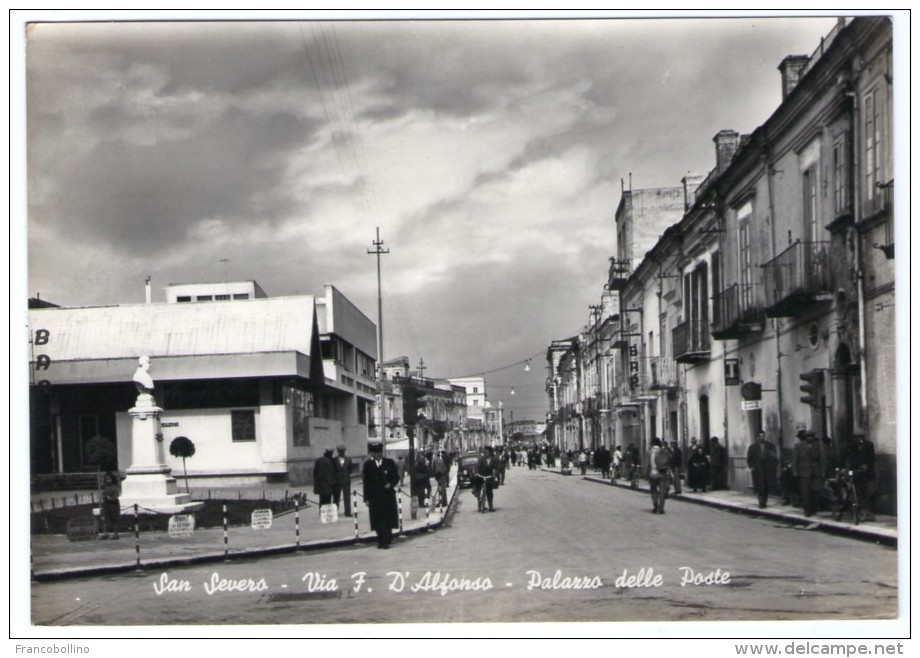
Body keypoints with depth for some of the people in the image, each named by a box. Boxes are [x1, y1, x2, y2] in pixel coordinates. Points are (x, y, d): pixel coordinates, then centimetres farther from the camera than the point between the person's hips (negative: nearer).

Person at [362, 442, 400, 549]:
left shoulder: (389, 463, 3)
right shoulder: (368, 464, 3)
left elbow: (396, 477, 9)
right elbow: (366, 482, 3)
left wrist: (391, 484, -13)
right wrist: (366, 498, -2)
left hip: (388, 495, 0)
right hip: (374, 496, 1)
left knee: (388, 519, -3)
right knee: (378, 520, 2)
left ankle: (386, 541, 3)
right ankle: (381, 541, 12)